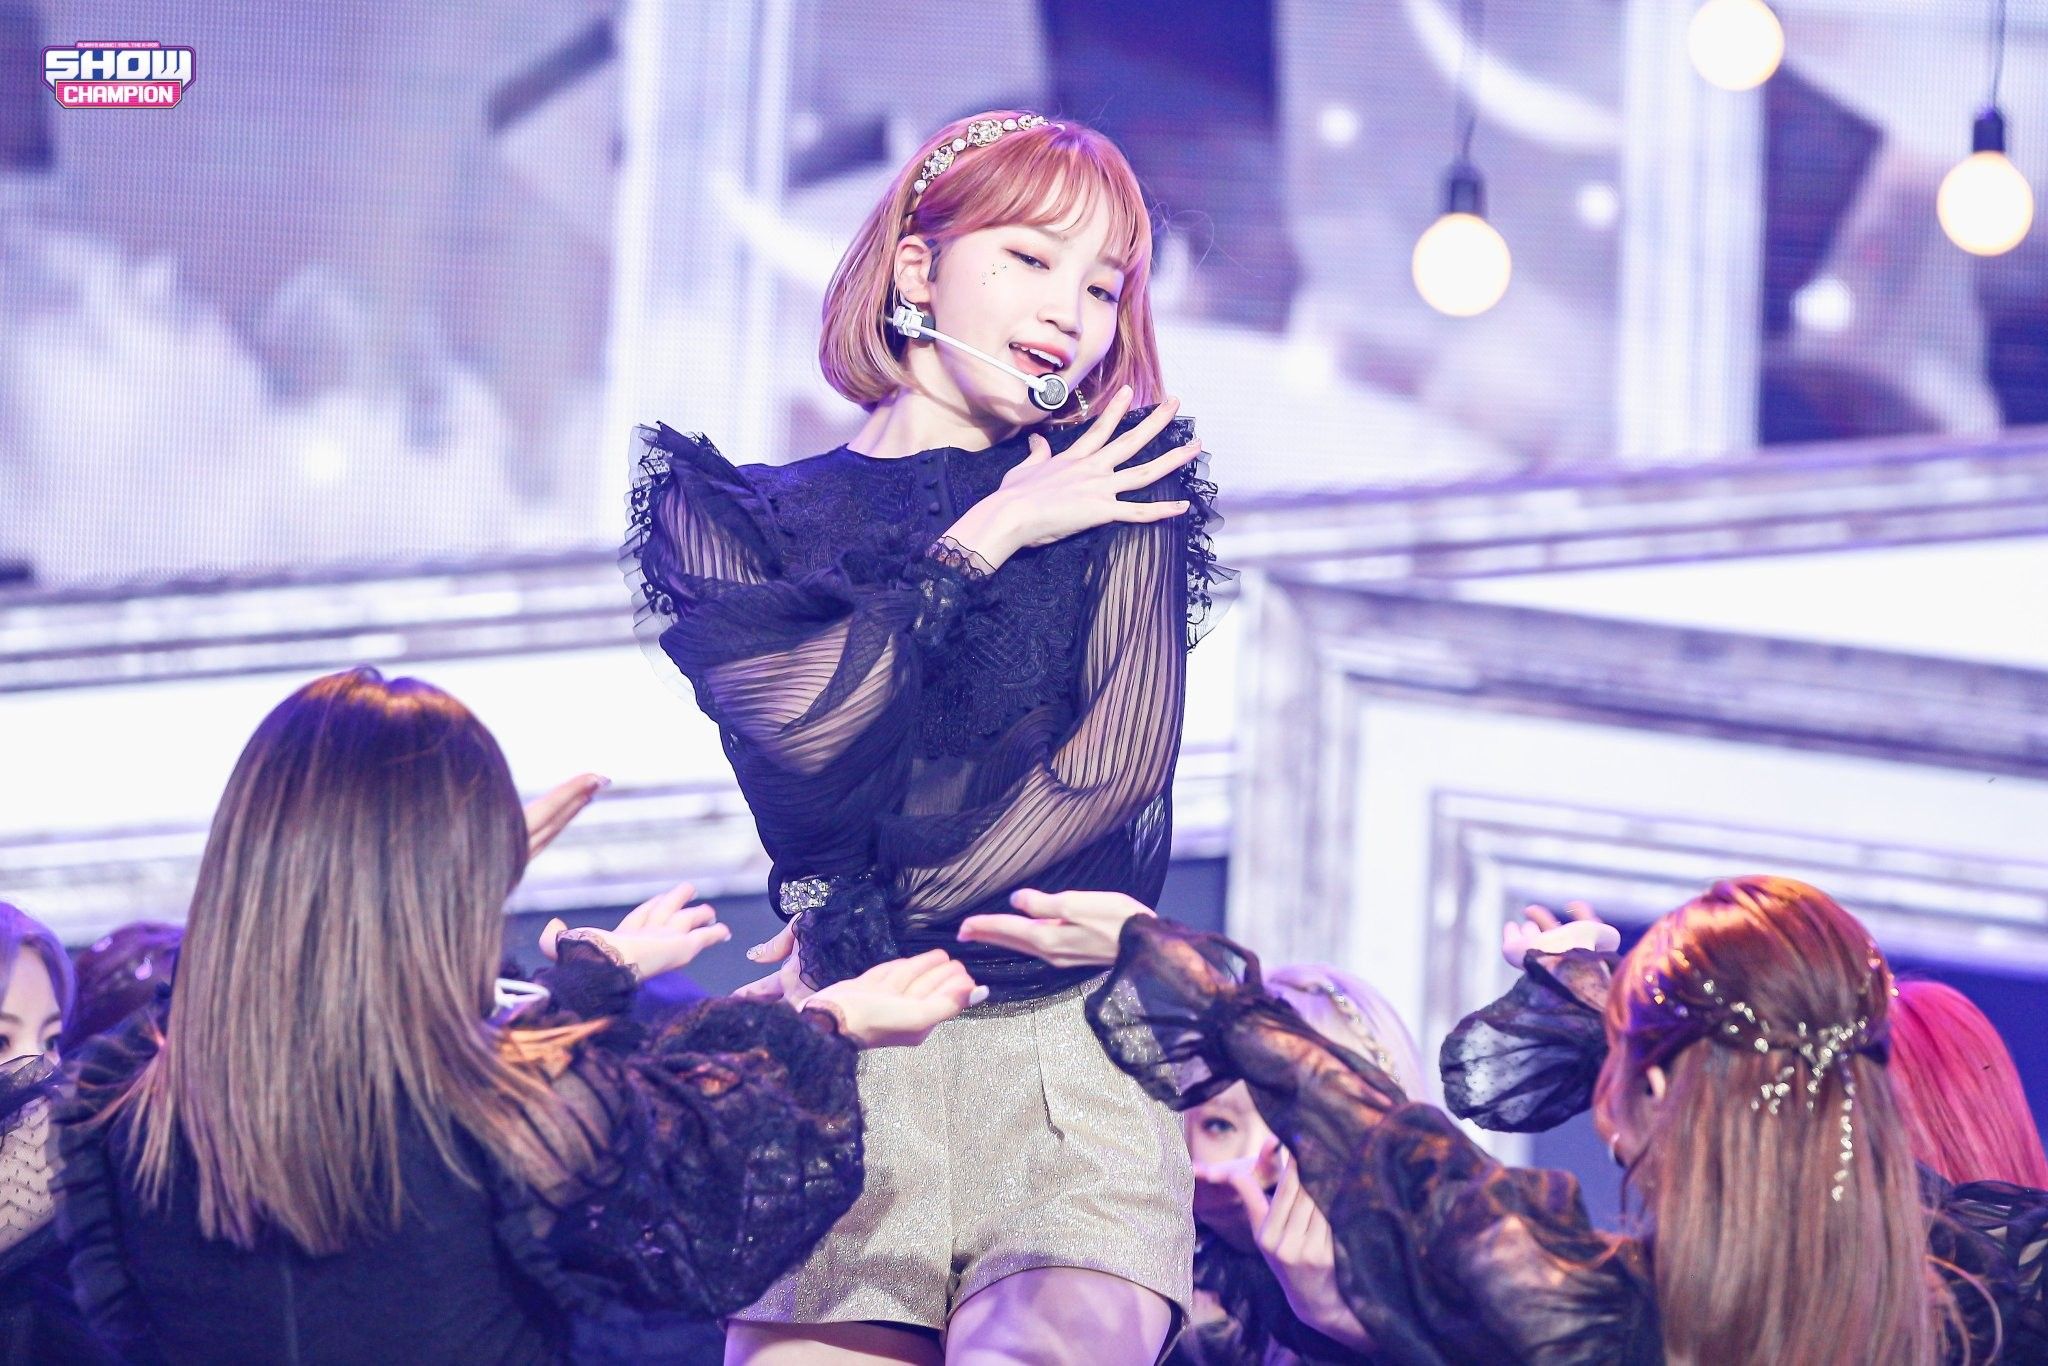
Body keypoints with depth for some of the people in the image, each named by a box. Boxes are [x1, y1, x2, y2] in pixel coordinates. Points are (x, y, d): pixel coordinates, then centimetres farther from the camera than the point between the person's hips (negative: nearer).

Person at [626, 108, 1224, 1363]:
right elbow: (808, 724, -5)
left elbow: (1121, 757, -1)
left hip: (1074, 1060, -1)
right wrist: (986, 542, 2)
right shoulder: (732, 514, 13)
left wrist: (868, 934, -5)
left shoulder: (1118, 490, 13)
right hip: (845, 1071, 1)